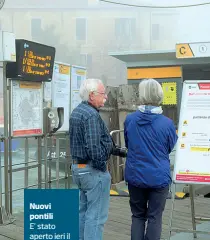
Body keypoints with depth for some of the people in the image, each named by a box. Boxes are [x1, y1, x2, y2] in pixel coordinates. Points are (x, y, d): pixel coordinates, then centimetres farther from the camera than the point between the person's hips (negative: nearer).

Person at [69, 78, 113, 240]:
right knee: (96, 215, -3)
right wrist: (102, 166, -13)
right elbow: (94, 146, -26)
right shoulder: (91, 115, -19)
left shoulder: (76, 112, 12)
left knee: (83, 211, 19)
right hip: (93, 171, -10)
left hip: (77, 167, 10)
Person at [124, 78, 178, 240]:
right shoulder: (167, 123, -14)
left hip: (135, 176, 2)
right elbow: (171, 148, 4)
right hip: (159, 177, -2)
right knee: (154, 217, 9)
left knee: (138, 216, 15)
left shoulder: (129, 120, -7)